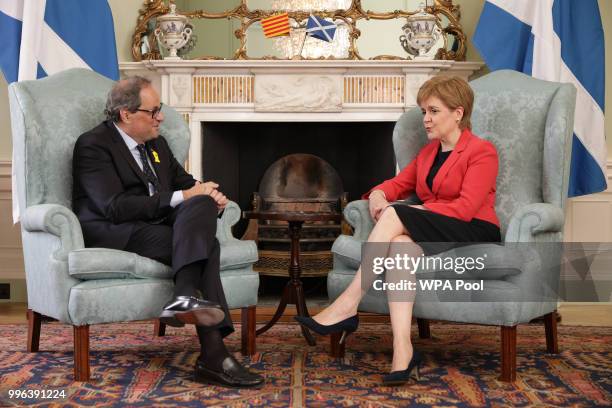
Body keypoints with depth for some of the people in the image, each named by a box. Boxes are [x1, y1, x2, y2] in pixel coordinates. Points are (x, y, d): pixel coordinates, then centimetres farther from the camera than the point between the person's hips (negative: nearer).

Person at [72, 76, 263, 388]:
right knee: (203, 244, -29)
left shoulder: (157, 144, 20)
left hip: (160, 224, 7)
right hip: (113, 233, -7)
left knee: (202, 204, -26)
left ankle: (186, 298, -40)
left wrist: (209, 195, -3)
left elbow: (186, 183, 23)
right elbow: (114, 207, -18)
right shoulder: (93, 145, -6)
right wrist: (180, 198, -18)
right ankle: (213, 354, -37)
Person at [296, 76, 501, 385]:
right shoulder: (429, 151, 24)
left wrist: (403, 212, -15)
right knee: (400, 244, -33)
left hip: (475, 237, -5)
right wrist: (378, 195, -6)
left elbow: (465, 208, -13)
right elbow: (399, 183, 20)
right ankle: (402, 351, -45)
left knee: (395, 216, -28)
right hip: (434, 235, 6)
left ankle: (346, 307, -29)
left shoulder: (481, 151, -1)